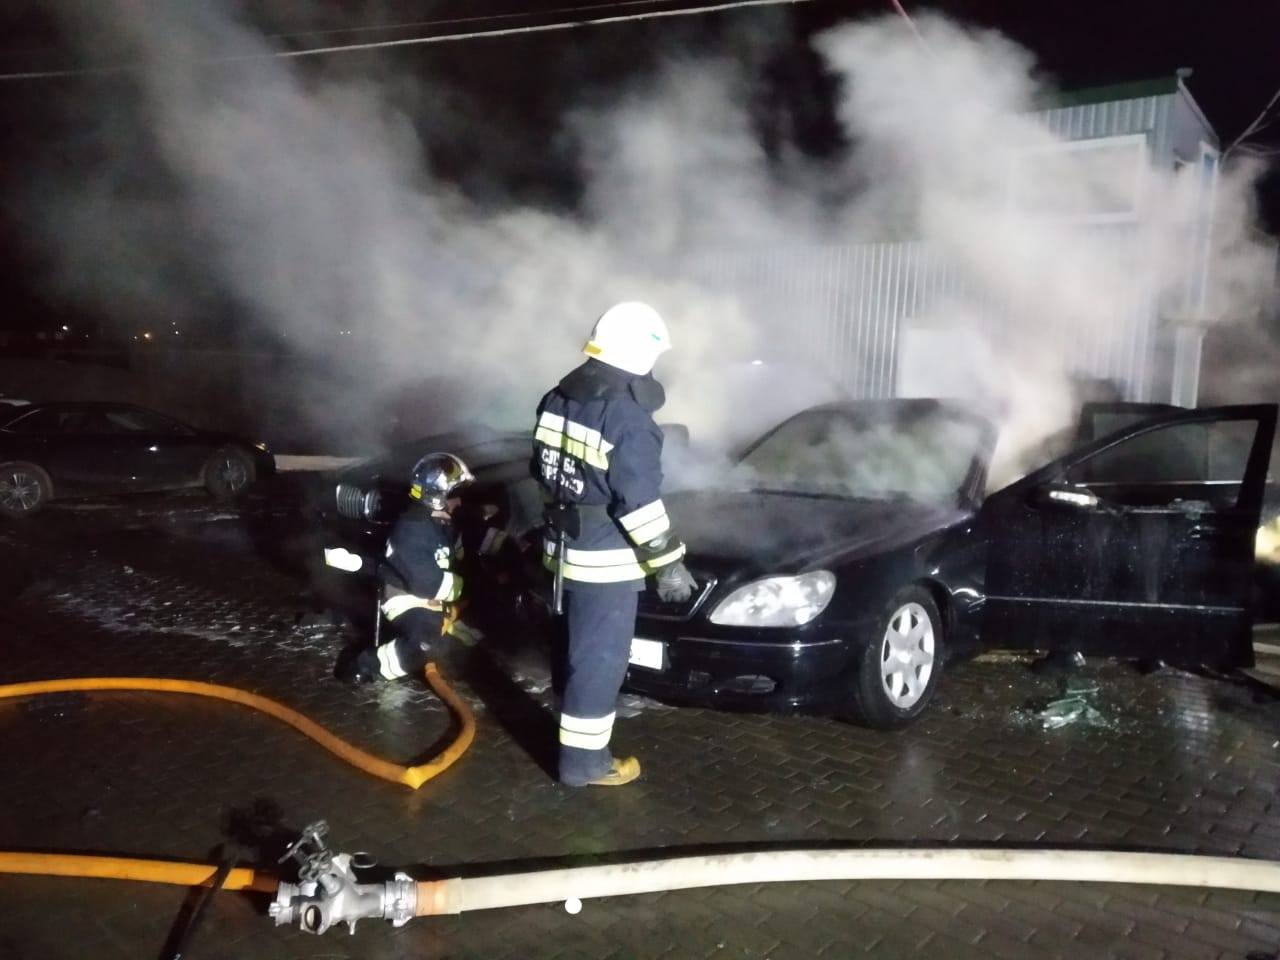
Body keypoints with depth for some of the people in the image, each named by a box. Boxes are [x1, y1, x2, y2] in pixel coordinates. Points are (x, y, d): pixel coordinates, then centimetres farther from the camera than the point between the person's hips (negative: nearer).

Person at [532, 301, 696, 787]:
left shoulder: (558, 398, 5)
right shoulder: (627, 417, -22)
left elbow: (543, 472, 13)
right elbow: (640, 501, -22)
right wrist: (668, 562, -14)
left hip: (566, 544, 9)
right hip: (605, 557, -9)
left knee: (583, 646, 24)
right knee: (600, 656, 4)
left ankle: (580, 747, 42)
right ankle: (583, 759, 15)